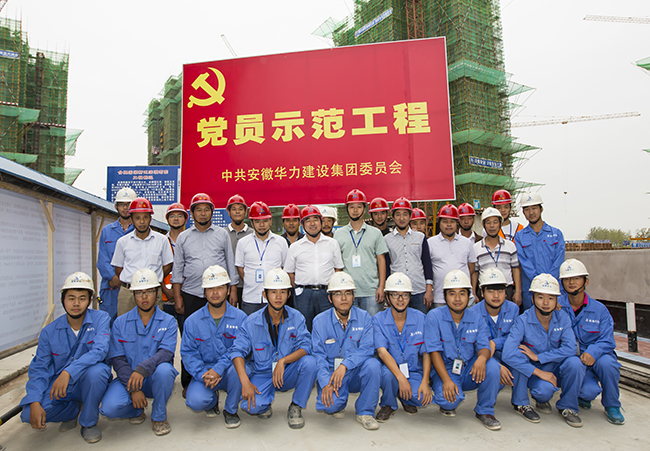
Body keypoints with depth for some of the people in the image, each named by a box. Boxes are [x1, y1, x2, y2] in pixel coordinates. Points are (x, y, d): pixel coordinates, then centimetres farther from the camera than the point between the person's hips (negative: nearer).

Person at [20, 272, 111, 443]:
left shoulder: (101, 319, -12)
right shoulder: (49, 331, -1)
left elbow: (99, 351, -27)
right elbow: (39, 368, -2)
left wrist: (69, 371, -40)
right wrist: (35, 402, -16)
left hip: (90, 383, -3)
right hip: (59, 384, 3)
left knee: (96, 370, -36)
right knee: (29, 414, -21)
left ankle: (89, 422, -8)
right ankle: (73, 410, 11)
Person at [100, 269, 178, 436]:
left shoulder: (168, 321, -1)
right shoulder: (120, 323, 3)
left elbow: (166, 353, -16)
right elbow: (118, 360, -4)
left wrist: (142, 368, -35)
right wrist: (133, 389, -16)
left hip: (155, 379, -1)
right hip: (128, 378, 1)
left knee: (164, 369, -35)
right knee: (110, 408, -27)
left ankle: (159, 416, -7)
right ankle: (137, 411, 10)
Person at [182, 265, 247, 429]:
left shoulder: (240, 317, -4)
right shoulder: (192, 321, 1)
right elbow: (187, 352, -3)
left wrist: (218, 369, -26)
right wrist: (202, 374, -20)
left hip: (229, 371, -1)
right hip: (205, 371, 1)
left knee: (236, 368, -34)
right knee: (195, 401, -26)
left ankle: (231, 410, -3)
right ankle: (213, 400, 15)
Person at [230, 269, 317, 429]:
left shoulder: (296, 317, -7)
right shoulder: (252, 322, -9)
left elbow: (306, 346, -15)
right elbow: (237, 351, -14)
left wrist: (283, 361, -31)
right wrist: (245, 382, -28)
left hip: (288, 373, 1)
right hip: (262, 374, -1)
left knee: (309, 362, -28)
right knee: (252, 406, -28)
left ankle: (296, 407, -4)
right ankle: (265, 404, 12)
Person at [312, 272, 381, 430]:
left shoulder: (364, 318, -3)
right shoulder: (320, 321, -3)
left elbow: (367, 349, -13)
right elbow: (319, 356, -7)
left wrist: (345, 365, -29)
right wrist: (326, 383, -22)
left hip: (357, 373, 1)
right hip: (331, 373, -1)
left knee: (372, 364, -30)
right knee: (330, 404, -29)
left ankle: (364, 412, -7)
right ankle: (337, 405, 12)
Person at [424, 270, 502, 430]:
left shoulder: (476, 318, 2)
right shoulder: (434, 317, -9)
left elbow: (484, 346, -5)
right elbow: (434, 352, -13)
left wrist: (482, 358, -31)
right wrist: (446, 380, -25)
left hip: (470, 371, 3)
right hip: (444, 370, -3)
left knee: (492, 366, -26)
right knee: (450, 399, -32)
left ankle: (485, 411, -1)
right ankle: (447, 405, 11)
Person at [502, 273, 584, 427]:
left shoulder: (563, 318, -9)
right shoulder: (523, 321, -19)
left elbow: (570, 348, -21)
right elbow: (508, 354, -31)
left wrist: (538, 357, -25)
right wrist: (539, 372, -31)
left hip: (555, 368, 3)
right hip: (531, 371, -3)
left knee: (574, 362, -27)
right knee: (545, 390, -34)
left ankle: (567, 407, -2)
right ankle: (521, 403, 1)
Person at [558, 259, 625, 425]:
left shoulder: (599, 309, -1)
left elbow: (607, 341, -7)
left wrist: (592, 352, -27)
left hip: (596, 357, 2)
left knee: (607, 363, -33)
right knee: (589, 391, -27)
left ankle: (612, 406, -3)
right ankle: (583, 396, 16)